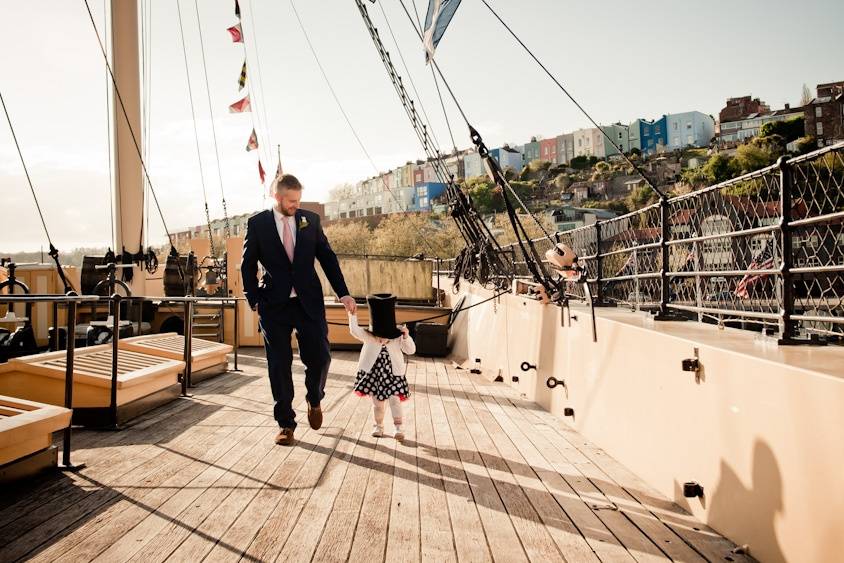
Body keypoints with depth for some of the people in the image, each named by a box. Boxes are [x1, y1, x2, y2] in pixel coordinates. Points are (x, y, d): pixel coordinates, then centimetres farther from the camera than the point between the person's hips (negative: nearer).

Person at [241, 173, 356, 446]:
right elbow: (248, 265, 6)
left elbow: (328, 257, 7)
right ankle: (285, 423, 18)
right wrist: (254, 301, -3)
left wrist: (343, 293, 0)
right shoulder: (257, 223, 2)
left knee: (319, 356, -3)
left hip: (309, 301, 1)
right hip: (274, 305, -1)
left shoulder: (310, 219, 6)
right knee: (279, 365, 4)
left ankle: (314, 400, 28)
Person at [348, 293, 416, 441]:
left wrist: (406, 336, -25)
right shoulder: (368, 336, -10)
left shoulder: (398, 337, -10)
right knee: (377, 402, 11)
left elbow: (411, 350, -11)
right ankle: (378, 426, 30)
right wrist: (352, 314, -30)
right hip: (374, 373, 1)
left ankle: (398, 427, 2)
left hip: (393, 374, -1)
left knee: (394, 399, -7)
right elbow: (354, 330, -22)